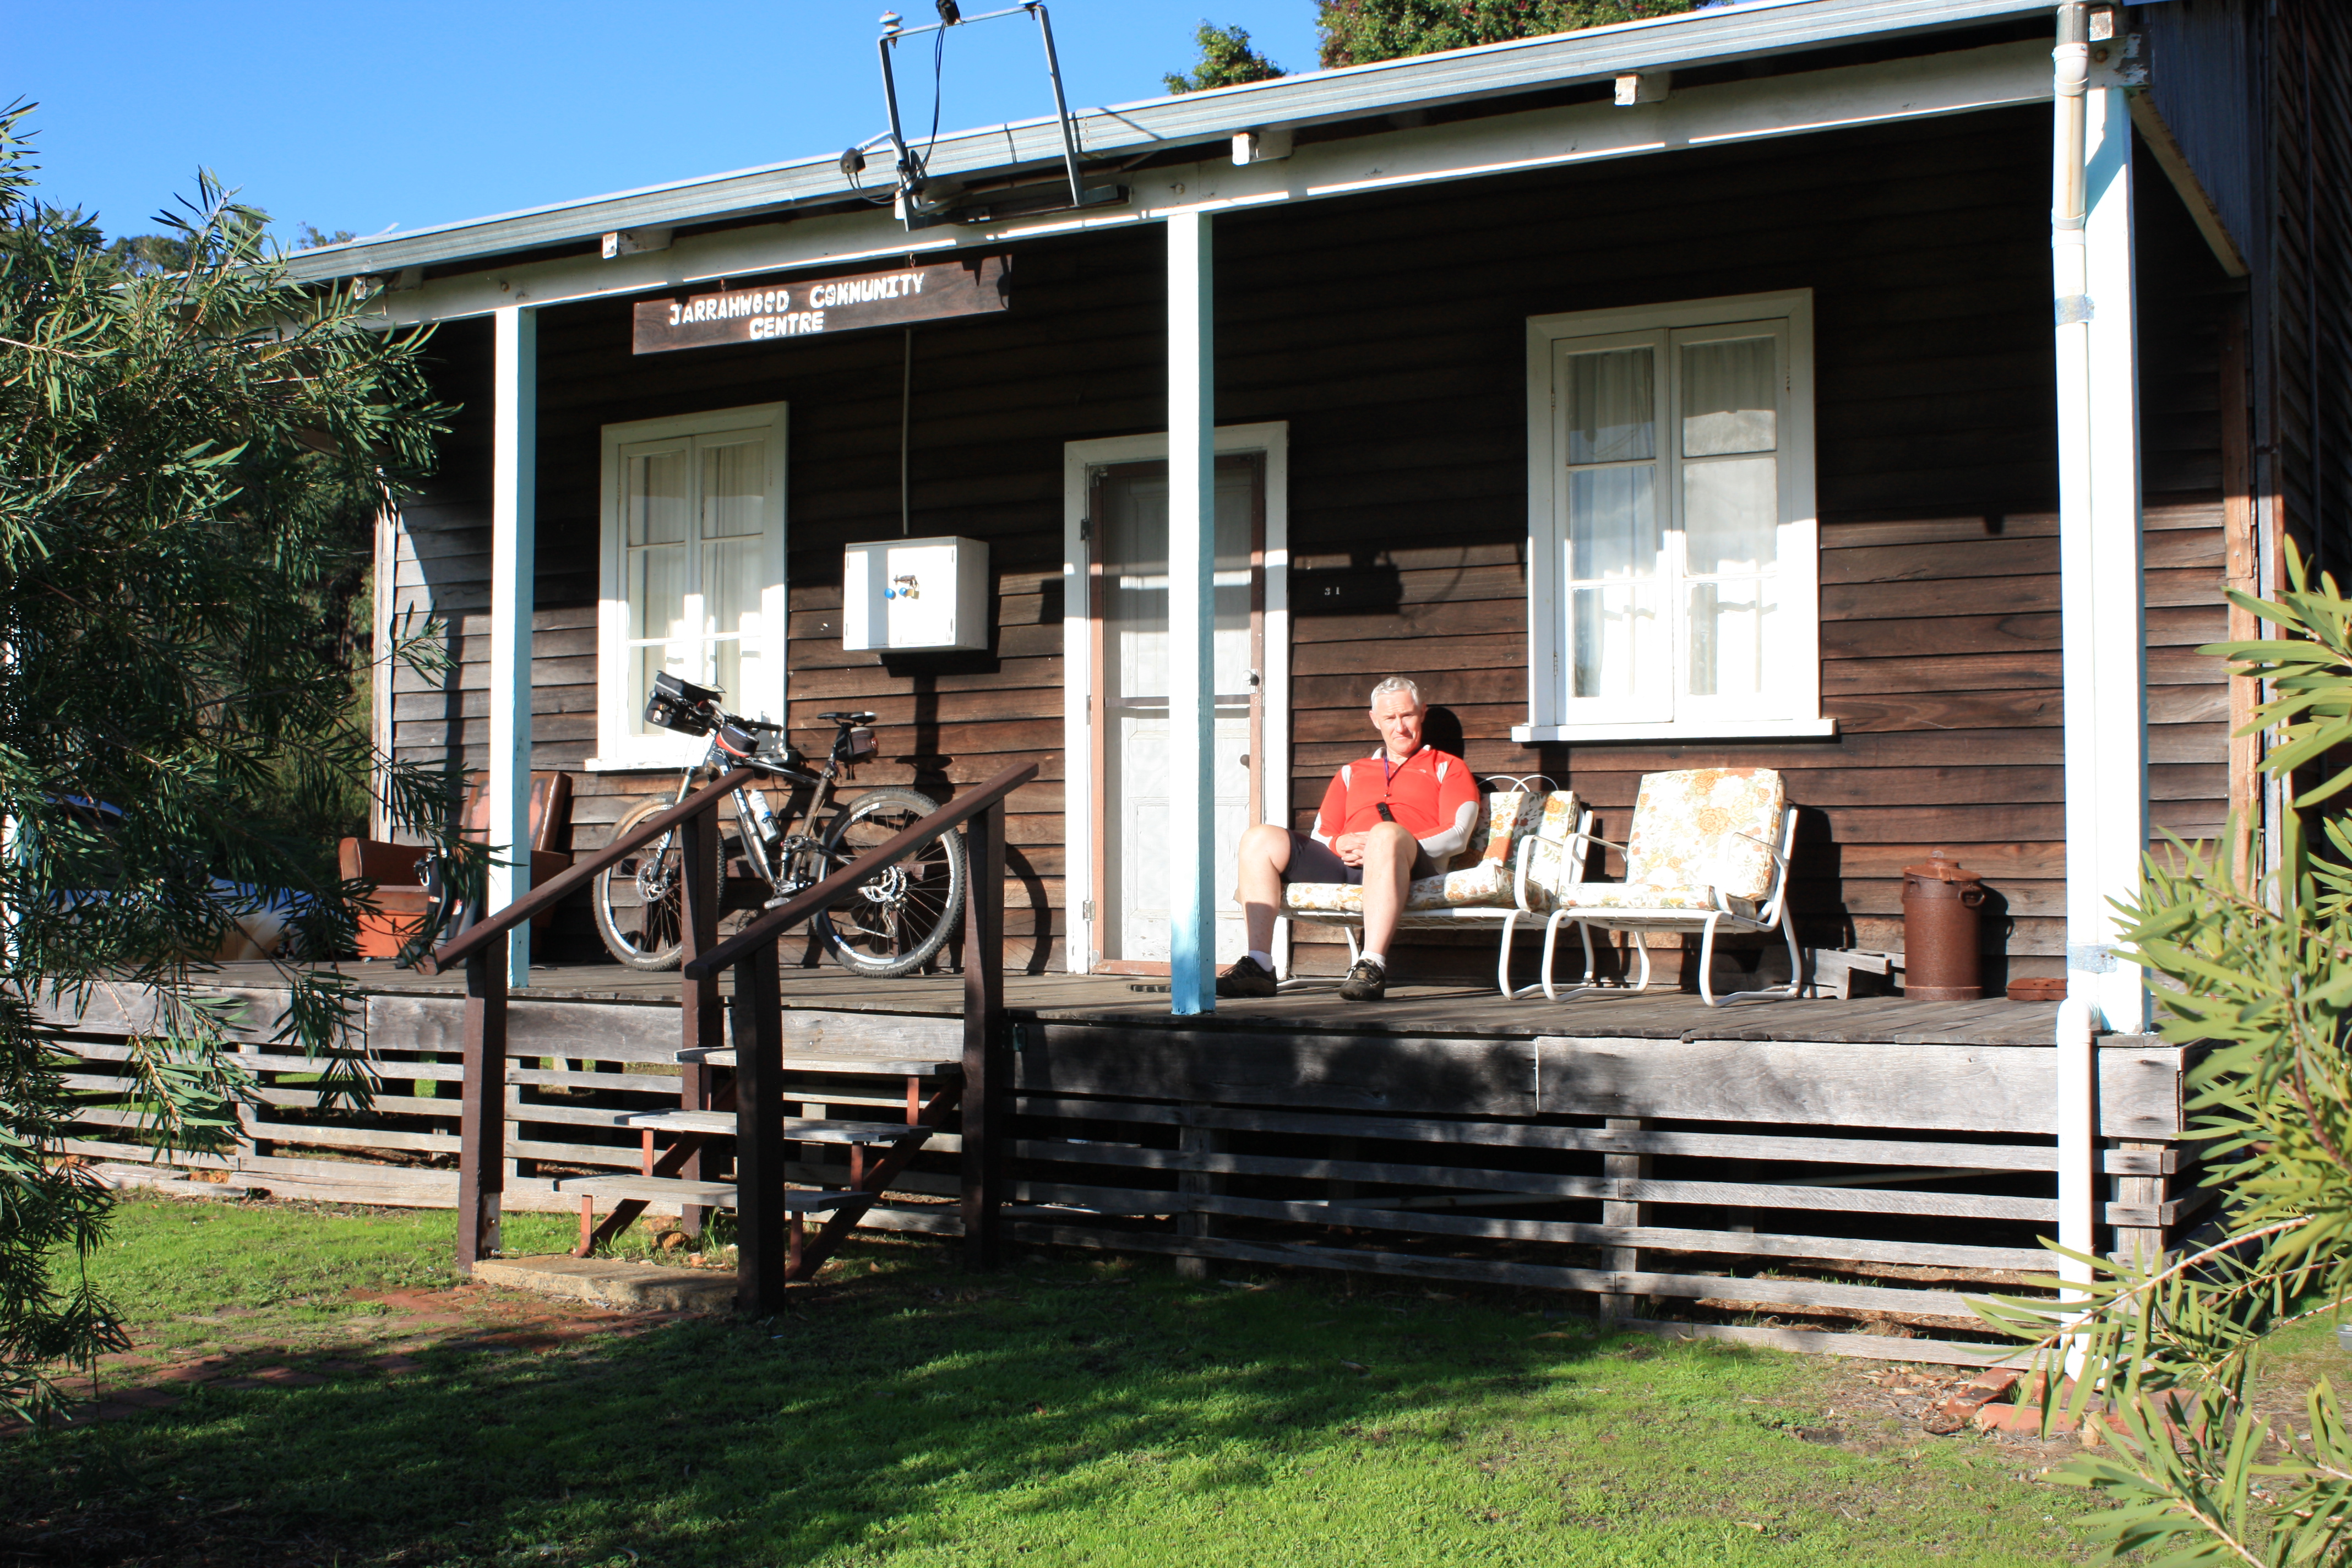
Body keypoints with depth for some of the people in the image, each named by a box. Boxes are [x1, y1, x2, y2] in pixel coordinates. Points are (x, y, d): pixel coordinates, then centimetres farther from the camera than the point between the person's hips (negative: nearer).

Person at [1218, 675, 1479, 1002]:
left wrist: (1387, 848, -10)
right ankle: (1258, 966, -24)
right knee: (1260, 839, -13)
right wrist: (1339, 845, -2)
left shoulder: (1448, 768, 21)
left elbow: (1457, 836, 4)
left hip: (1414, 868, -5)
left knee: (1386, 833, -39)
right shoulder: (1352, 773, 33)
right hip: (1342, 865, 5)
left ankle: (1372, 967, -48)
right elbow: (1319, 835, 24)